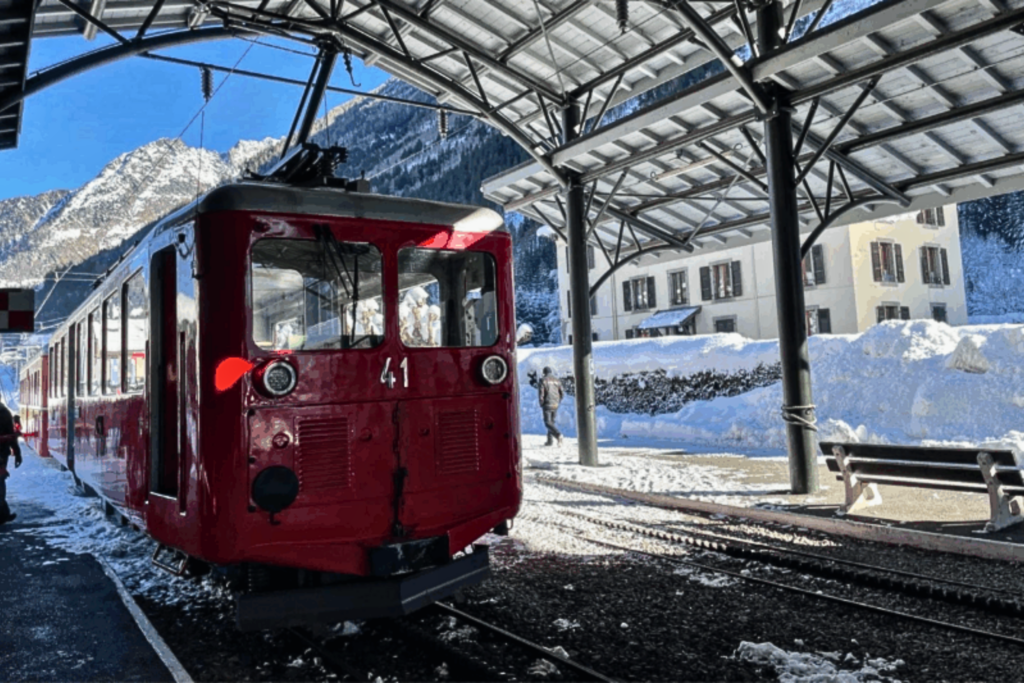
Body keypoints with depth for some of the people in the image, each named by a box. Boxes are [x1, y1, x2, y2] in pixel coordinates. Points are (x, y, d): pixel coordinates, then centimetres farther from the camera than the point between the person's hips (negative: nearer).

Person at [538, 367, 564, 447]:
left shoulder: (543, 380, -7)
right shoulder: (557, 380, 7)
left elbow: (541, 393, -14)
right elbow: (562, 393, 5)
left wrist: (541, 404, 1)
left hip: (547, 405, -5)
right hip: (555, 405, 5)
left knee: (548, 423, -4)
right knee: (551, 422, 16)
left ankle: (558, 435, -28)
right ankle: (550, 441, 16)